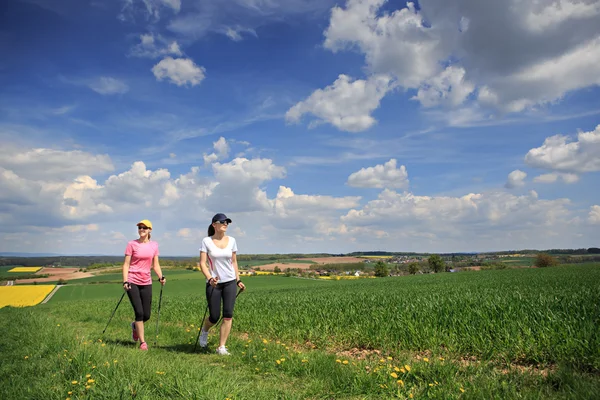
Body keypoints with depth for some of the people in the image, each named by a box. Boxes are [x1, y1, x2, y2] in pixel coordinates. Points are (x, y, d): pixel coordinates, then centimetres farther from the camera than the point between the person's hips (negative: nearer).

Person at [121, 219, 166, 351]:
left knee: (146, 315, 6)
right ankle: (142, 342, 8)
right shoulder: (132, 244, -3)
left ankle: (135, 326, 40)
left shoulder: (154, 245, 7)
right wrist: (125, 281, -12)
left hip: (146, 283, 4)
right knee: (139, 312, -7)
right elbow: (126, 264, -3)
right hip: (132, 282, -3)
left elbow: (155, 265, 10)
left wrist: (161, 277, -5)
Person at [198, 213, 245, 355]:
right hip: (213, 283, -2)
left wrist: (238, 280, 11)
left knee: (228, 315, -6)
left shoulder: (231, 241, 3)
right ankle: (204, 331, 38)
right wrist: (209, 278, -25)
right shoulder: (206, 241, -6)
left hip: (230, 282, 3)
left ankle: (221, 347, 6)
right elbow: (202, 263, -9)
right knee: (214, 317, 3)